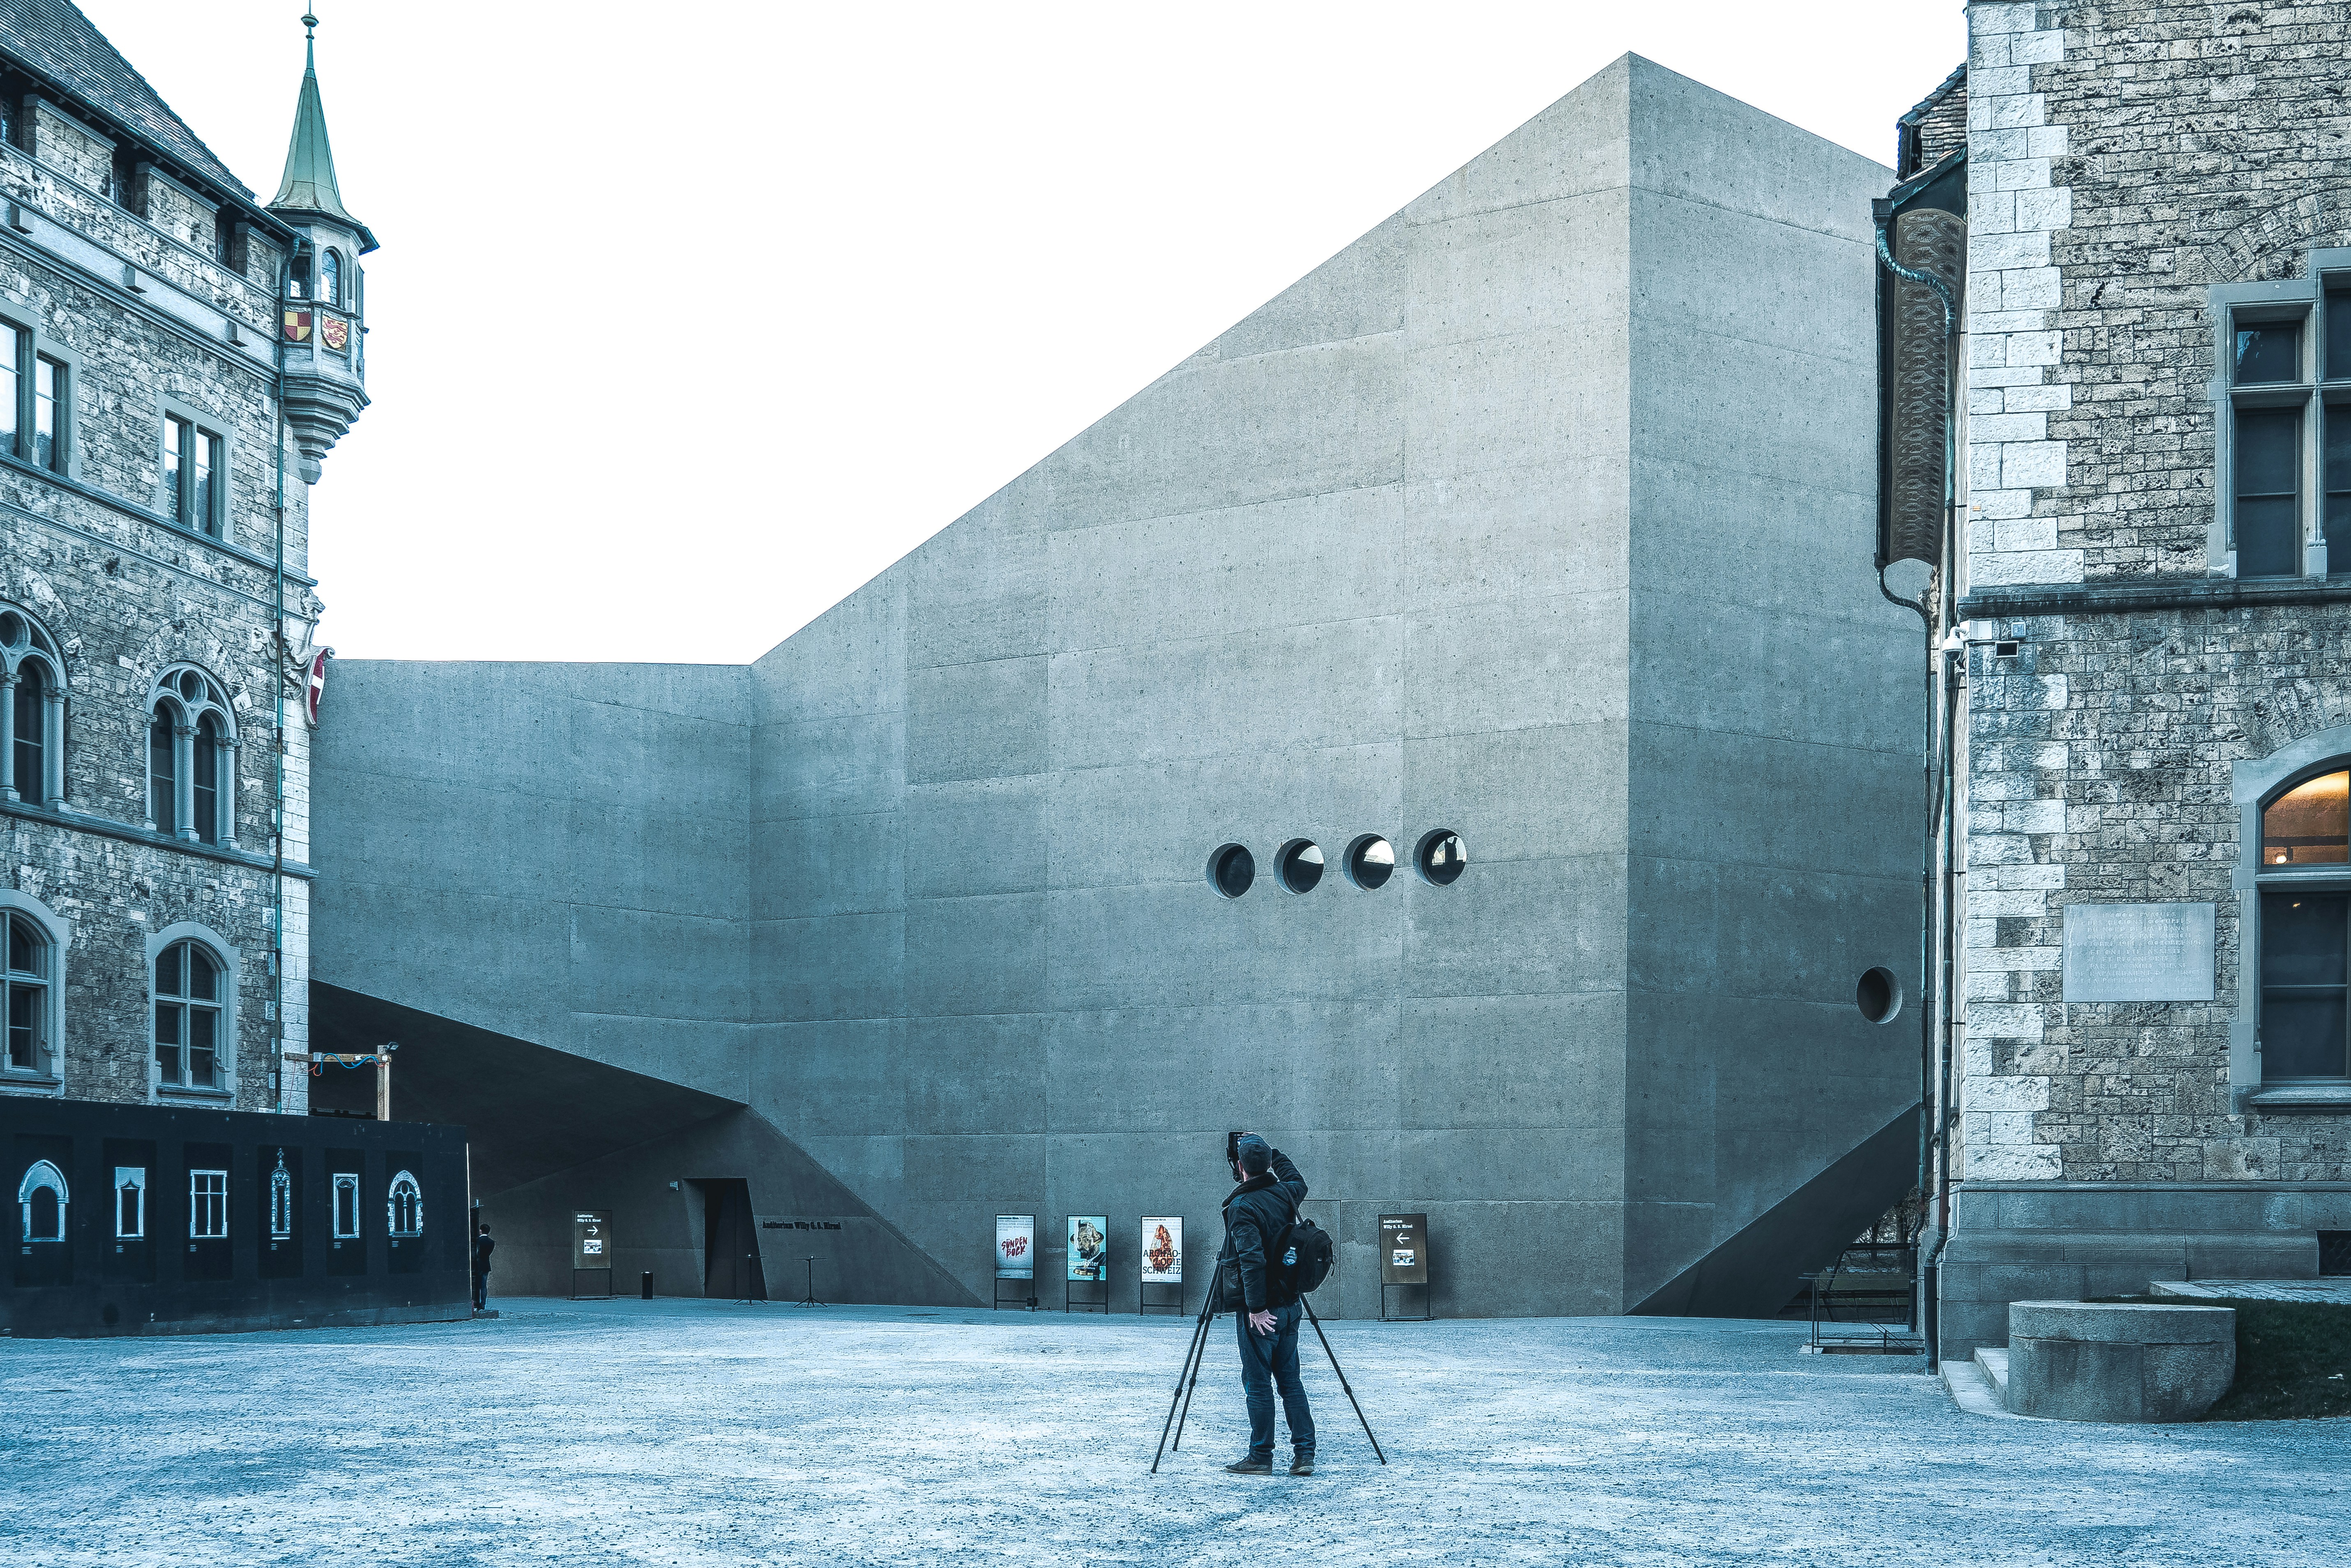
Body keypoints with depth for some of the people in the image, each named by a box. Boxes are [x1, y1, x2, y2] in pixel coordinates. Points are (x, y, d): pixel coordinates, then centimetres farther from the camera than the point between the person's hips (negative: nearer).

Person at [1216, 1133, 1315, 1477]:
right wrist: (1272, 1152, 34)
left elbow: (1252, 1259, -25)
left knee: (1258, 1384, 1)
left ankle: (1261, 1457, 5)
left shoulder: (1241, 1207, -16)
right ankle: (1304, 1454, 6)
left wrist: (1256, 1308, -22)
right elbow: (1298, 1182, 31)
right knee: (1290, 1380, 10)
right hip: (1289, 1304, 7)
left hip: (1260, 1311, -7)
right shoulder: (1284, 1195, 4)